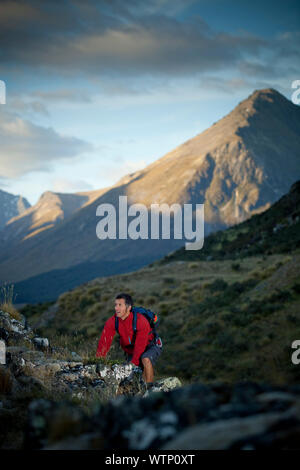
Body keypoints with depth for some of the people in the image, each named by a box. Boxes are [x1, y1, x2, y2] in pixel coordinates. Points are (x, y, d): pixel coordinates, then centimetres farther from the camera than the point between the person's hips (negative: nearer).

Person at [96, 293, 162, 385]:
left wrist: (133, 363, -40)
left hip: (151, 347, -5)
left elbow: (140, 345, -33)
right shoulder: (112, 321, -17)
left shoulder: (141, 320, -31)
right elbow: (104, 342, -19)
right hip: (131, 351, 5)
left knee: (145, 359, -36)